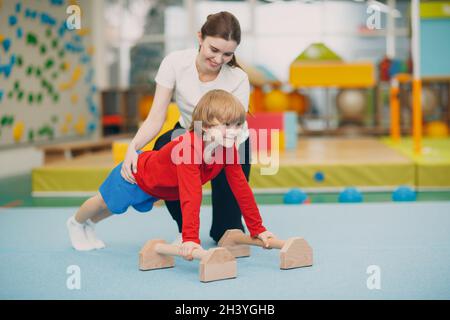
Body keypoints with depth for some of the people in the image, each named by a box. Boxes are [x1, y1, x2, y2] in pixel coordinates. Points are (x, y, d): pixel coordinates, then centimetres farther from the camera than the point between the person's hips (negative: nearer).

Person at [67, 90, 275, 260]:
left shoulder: (228, 148, -25)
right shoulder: (189, 147, -47)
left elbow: (241, 188, -19)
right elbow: (190, 196, -54)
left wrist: (257, 229, -17)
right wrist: (190, 238, -59)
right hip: (135, 173, -8)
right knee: (106, 203, 21)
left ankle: (90, 224, 64)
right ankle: (76, 223, 55)